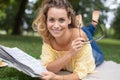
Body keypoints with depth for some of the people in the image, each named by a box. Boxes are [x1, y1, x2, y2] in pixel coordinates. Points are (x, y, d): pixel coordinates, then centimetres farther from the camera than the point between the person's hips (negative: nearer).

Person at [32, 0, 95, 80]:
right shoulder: (48, 36, -29)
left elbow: (80, 73, -38)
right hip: (65, 71, 3)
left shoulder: (79, 35, -41)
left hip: (85, 73, -3)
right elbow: (47, 69, -33)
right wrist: (70, 54, -48)